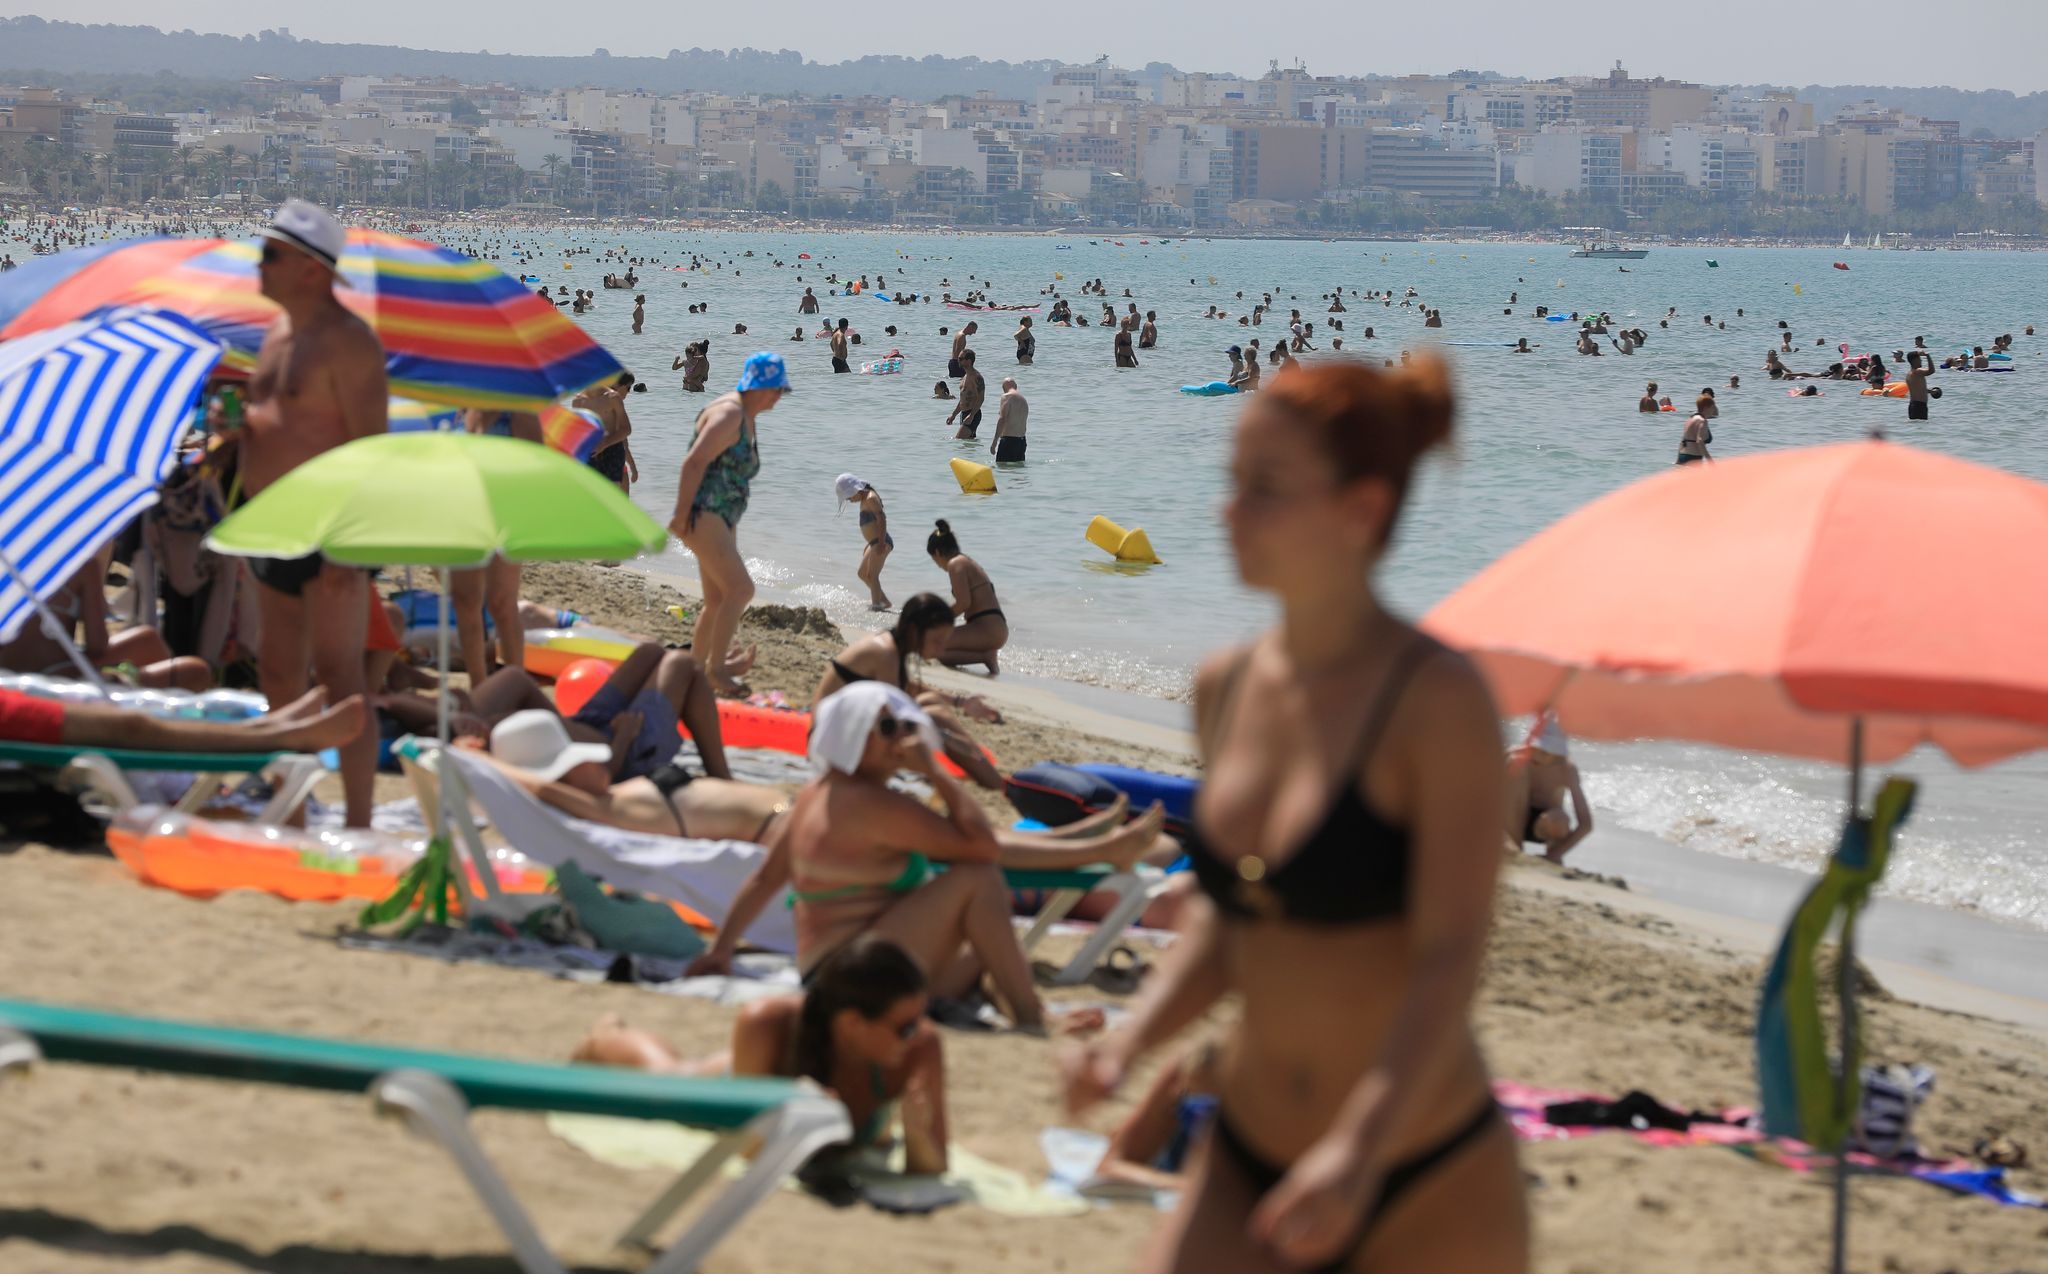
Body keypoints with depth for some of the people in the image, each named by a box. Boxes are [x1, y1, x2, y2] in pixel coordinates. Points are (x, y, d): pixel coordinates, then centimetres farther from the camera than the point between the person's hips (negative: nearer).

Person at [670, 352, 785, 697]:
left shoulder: (747, 418, 17)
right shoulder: (728, 414, -15)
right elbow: (694, 463, -22)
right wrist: (682, 516, -23)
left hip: (722, 520, 11)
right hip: (701, 516, -11)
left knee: (718, 600, 11)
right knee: (740, 588, -16)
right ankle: (715, 667, -11)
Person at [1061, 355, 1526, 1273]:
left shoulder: (1436, 699, -14)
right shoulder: (1225, 689, 5)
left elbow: (1451, 959, -20)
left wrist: (1359, 1150, -32)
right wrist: (1133, 1042, -3)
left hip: (1429, 1192, -5)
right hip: (1247, 1165, 5)